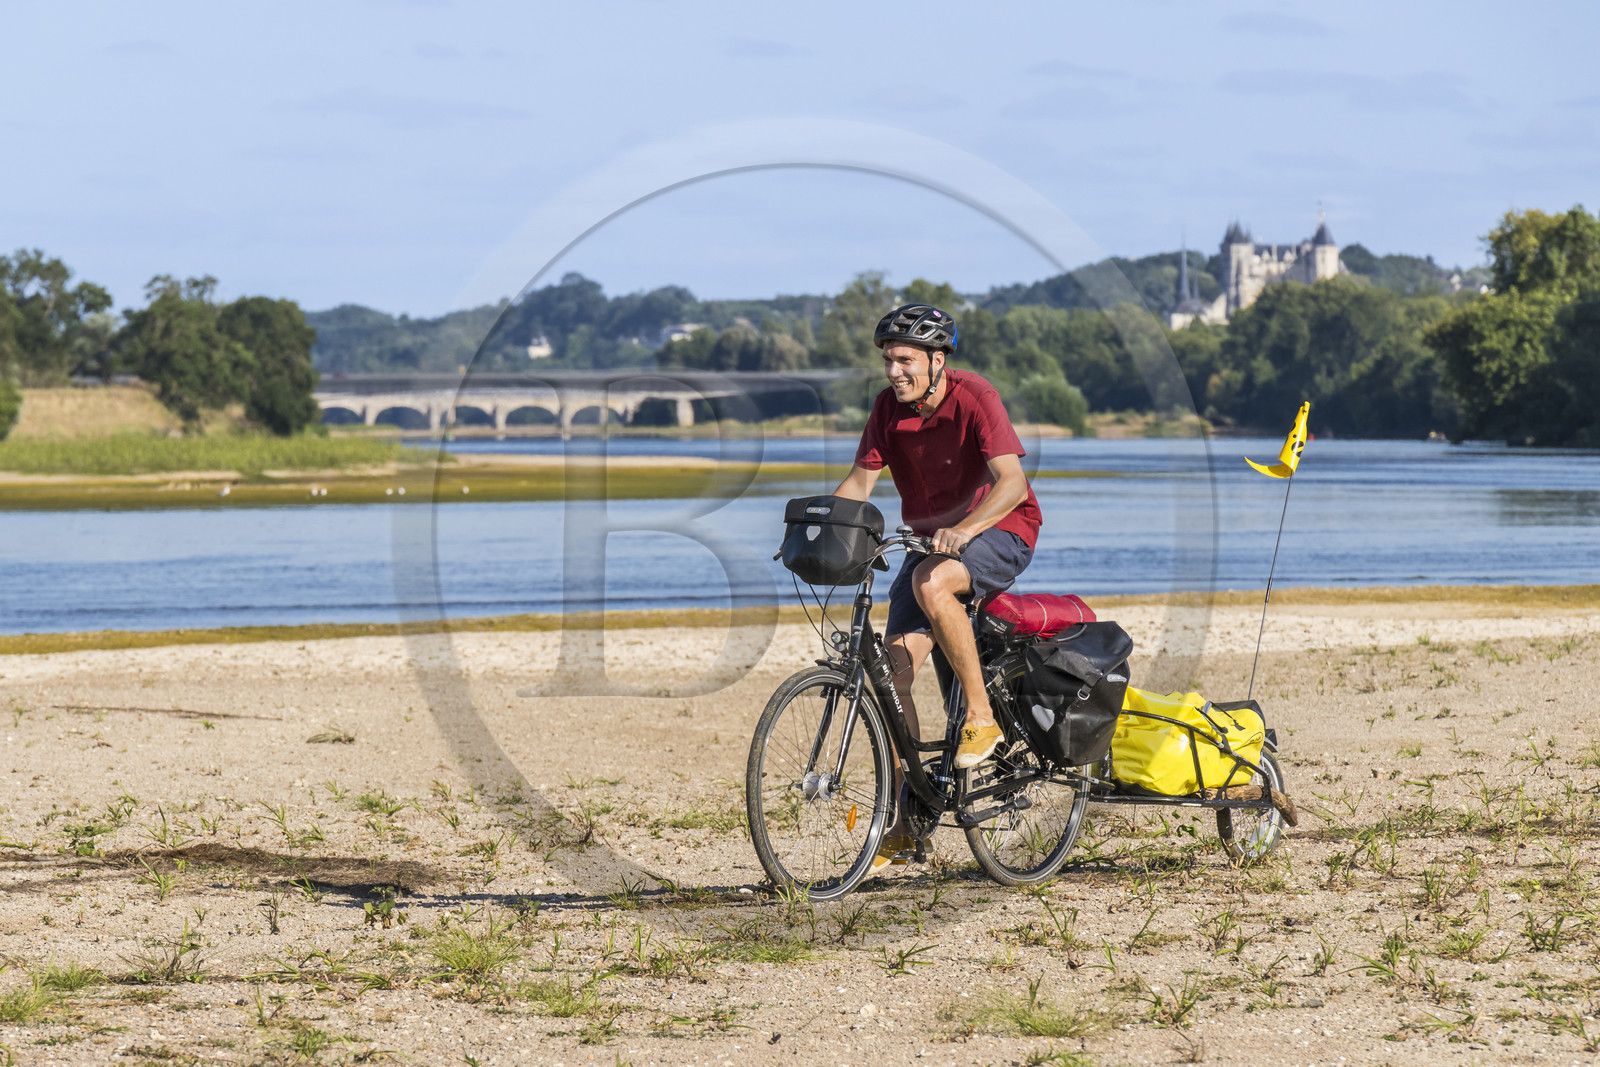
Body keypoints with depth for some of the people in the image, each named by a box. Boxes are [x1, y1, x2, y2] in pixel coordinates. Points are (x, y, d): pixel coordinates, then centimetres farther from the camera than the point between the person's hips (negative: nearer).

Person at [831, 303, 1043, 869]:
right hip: (930, 540, 6)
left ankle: (981, 716, -21)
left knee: (931, 583, -38)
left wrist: (965, 529, -45)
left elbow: (1012, 483, -29)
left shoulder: (973, 397, -20)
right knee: (895, 670, -7)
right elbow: (859, 482, 1)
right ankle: (904, 824, -1)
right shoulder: (889, 407, -3)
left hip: (1000, 531, -6)